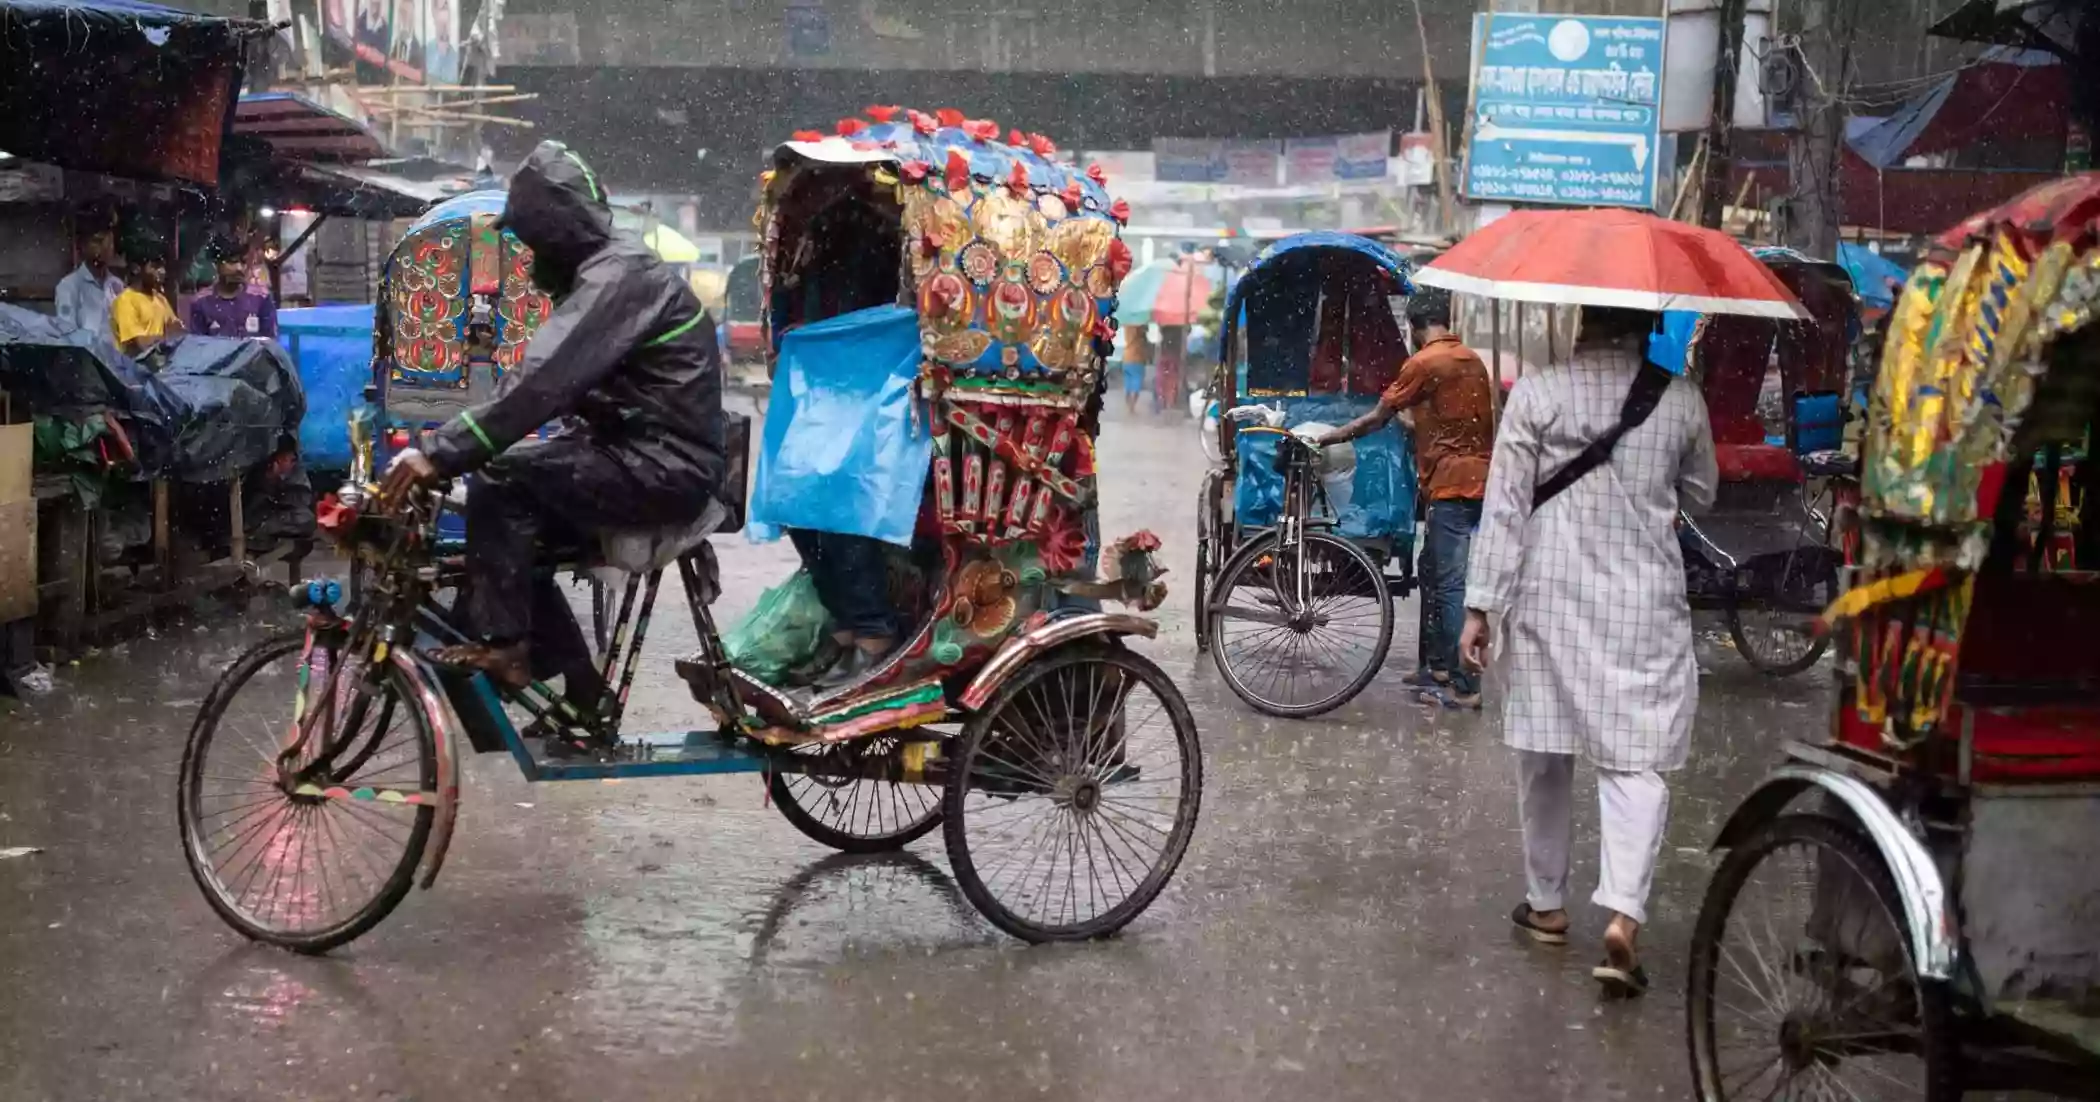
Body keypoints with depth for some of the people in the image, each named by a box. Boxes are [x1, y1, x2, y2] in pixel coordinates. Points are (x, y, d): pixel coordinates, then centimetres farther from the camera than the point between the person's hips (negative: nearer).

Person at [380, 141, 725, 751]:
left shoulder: (618, 276, -18)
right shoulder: (603, 271, 17)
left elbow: (542, 382, -29)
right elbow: (550, 379, 17)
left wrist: (440, 453, -31)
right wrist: (451, 446, 9)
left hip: (664, 467, -10)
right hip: (639, 454, 10)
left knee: (502, 485, -18)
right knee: (515, 523, 8)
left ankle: (499, 645, -9)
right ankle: (582, 699, 13)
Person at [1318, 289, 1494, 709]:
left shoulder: (1424, 362, -10)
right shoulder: (1472, 360, 13)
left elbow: (1376, 419, -7)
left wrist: (1324, 439, 1)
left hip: (1452, 484, -8)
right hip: (1479, 479, 8)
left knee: (1450, 585, -6)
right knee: (1432, 573, 18)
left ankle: (1465, 686, -7)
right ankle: (1437, 664, 26)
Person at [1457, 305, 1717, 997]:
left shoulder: (1536, 393, -6)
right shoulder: (1681, 400, -2)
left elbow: (1504, 506, -7)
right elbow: (1701, 496, 13)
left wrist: (1480, 606, -4)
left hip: (1550, 603, 0)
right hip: (1644, 607, 0)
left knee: (1546, 757, 14)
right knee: (1637, 762, 0)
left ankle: (1546, 903, 26)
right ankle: (1623, 918, -15)